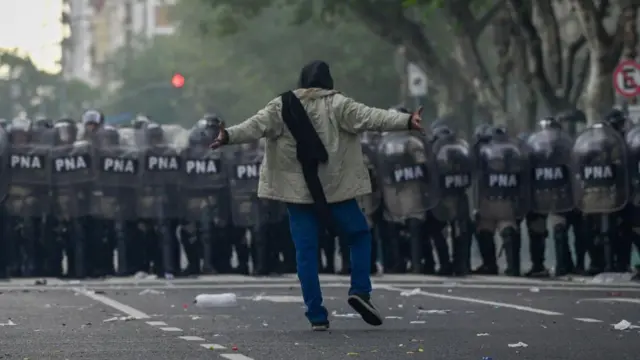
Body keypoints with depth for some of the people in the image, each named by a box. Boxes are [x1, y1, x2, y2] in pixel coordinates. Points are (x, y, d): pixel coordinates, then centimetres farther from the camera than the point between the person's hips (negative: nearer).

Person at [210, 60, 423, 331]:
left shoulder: (282, 106, 4)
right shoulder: (336, 104, -1)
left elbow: (256, 126, -7)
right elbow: (369, 117, -11)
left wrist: (229, 136, -9)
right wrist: (406, 121, -15)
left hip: (298, 192, 1)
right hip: (335, 189, -1)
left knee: (306, 251, 4)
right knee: (360, 234, 17)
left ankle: (316, 315, 0)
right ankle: (360, 291, -2)